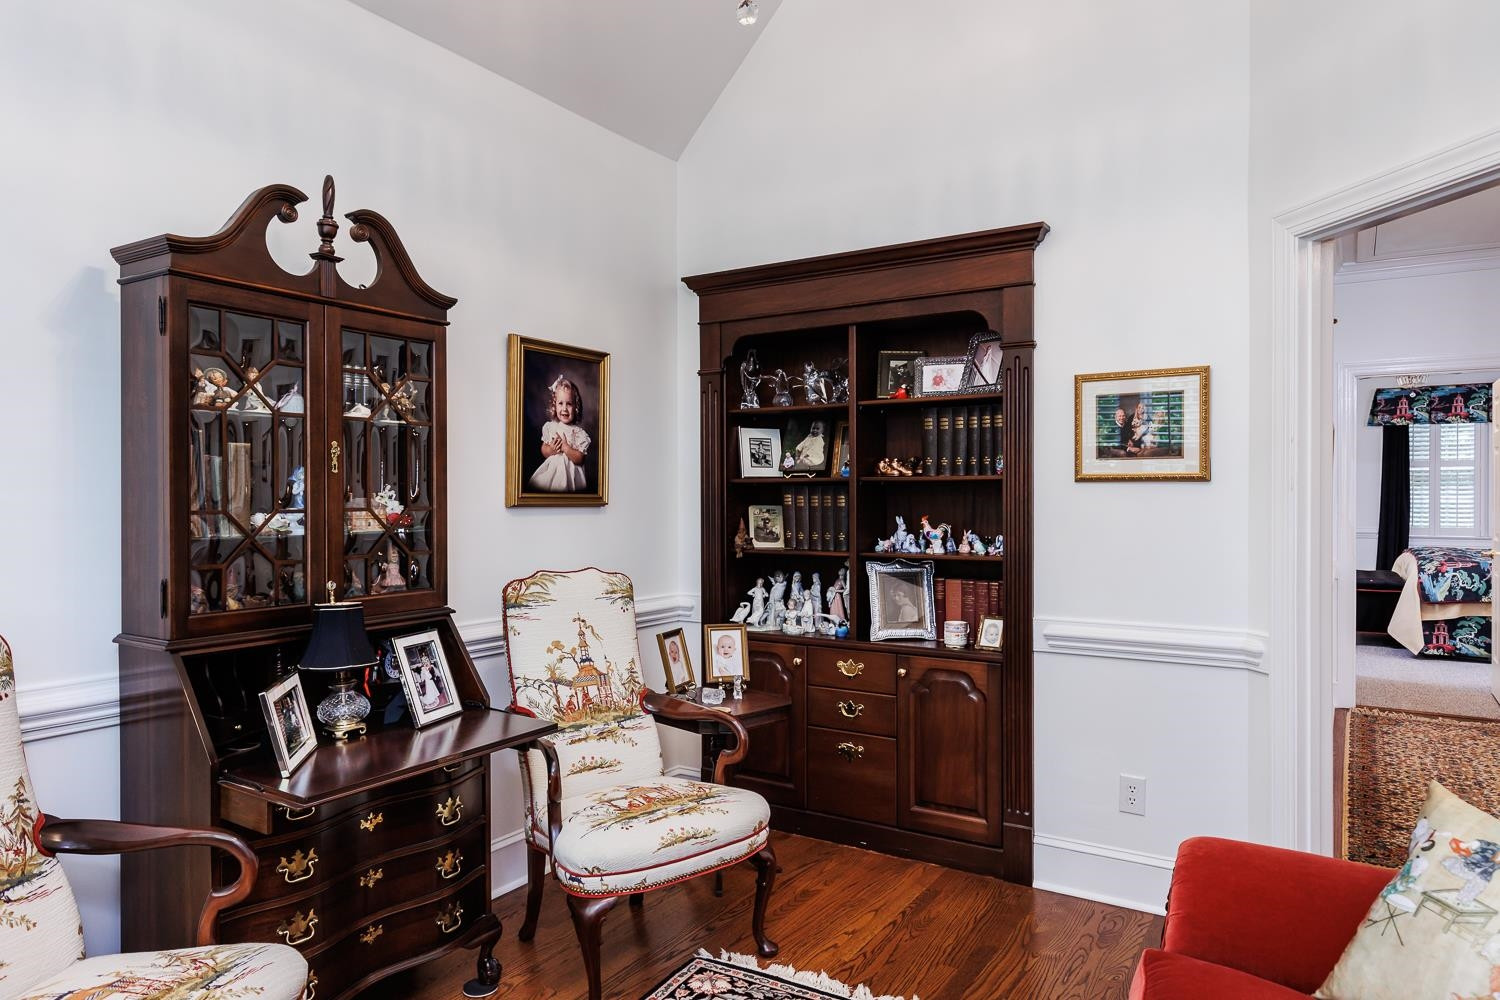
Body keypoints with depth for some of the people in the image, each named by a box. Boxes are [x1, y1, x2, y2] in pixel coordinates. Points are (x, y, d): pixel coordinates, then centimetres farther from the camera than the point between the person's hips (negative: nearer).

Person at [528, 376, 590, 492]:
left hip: (569, 473, -3)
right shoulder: (549, 427, 1)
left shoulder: (579, 433, -10)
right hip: (550, 469, 3)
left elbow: (579, 459, -12)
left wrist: (565, 447, -21)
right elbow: (543, 451, 8)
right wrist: (550, 450, -13)